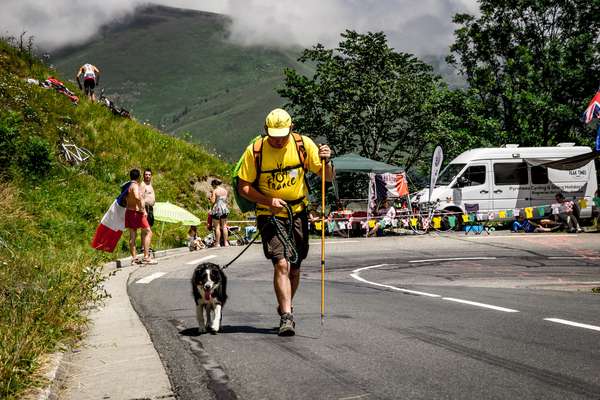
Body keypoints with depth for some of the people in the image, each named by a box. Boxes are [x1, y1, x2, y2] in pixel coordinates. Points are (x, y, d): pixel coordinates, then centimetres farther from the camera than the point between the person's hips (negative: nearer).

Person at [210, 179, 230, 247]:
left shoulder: (215, 191, -9)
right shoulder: (225, 190, 9)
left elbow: (212, 201, -13)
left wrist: (211, 196, 1)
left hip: (217, 209, -5)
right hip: (224, 208, 5)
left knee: (217, 227, -2)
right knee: (224, 226, 11)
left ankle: (217, 243, -3)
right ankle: (226, 242, 11)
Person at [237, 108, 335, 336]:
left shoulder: (303, 144, -8)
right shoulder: (254, 151, -12)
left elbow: (327, 177, -3)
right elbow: (243, 188, -7)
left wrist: (326, 161, -25)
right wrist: (269, 201, -21)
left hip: (298, 214, 3)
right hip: (269, 215, -3)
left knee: (294, 269, 11)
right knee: (281, 264, -18)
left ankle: (285, 306, 35)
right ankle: (287, 317, -16)